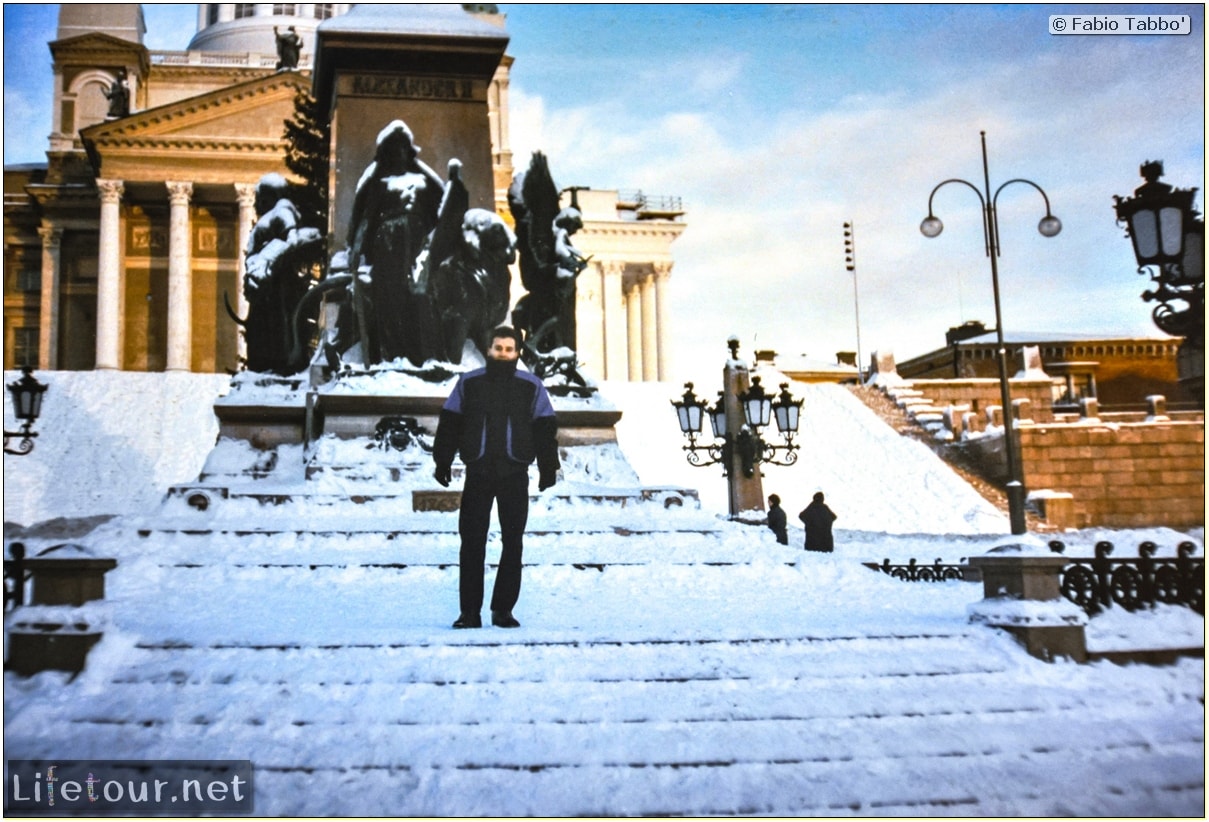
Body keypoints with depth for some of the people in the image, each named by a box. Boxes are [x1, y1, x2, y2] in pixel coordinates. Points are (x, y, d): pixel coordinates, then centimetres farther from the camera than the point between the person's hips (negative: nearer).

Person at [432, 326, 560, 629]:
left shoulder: (531, 386, 6)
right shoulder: (468, 383, 7)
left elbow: (545, 429, 7)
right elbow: (450, 424, 9)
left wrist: (548, 467, 1)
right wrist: (442, 461, 4)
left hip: (515, 475, 0)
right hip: (478, 473, 0)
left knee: (512, 543, 4)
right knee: (472, 542, -1)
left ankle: (503, 609, 13)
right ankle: (470, 611, 6)